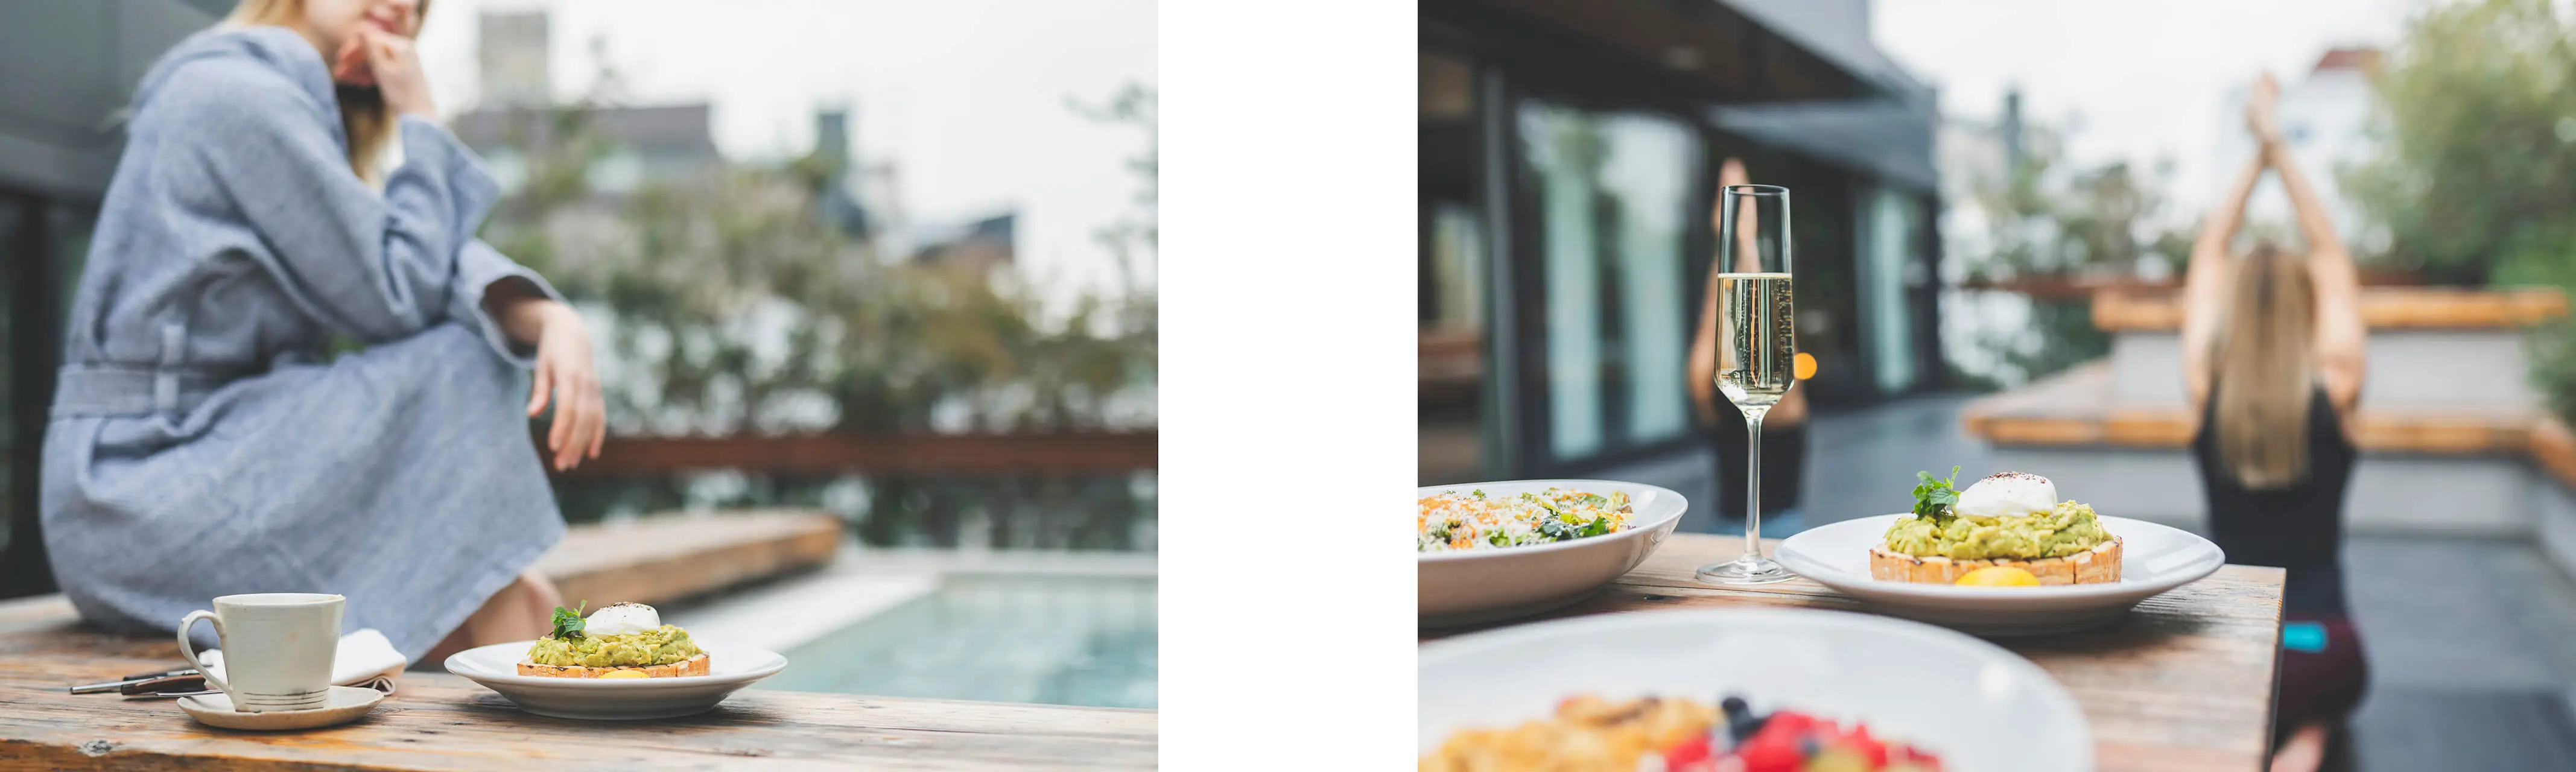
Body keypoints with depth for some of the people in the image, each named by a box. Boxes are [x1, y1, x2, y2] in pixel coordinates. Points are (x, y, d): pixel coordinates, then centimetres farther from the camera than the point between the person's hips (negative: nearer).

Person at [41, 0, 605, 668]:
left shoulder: (298, 101, 17)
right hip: (140, 483, -9)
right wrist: (421, 122, -6)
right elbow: (399, 298, -16)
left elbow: (439, 264, 3)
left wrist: (547, 315, -18)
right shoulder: (237, 93, -13)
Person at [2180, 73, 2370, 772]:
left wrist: (2256, 157, 14)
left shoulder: (2207, 391, -5)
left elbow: (2207, 259, 8)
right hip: (2320, 652, 0)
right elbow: (2332, 257, 5)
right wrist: (2278, 150, 9)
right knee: (2322, 692, 34)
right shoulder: (2333, 392, -6)